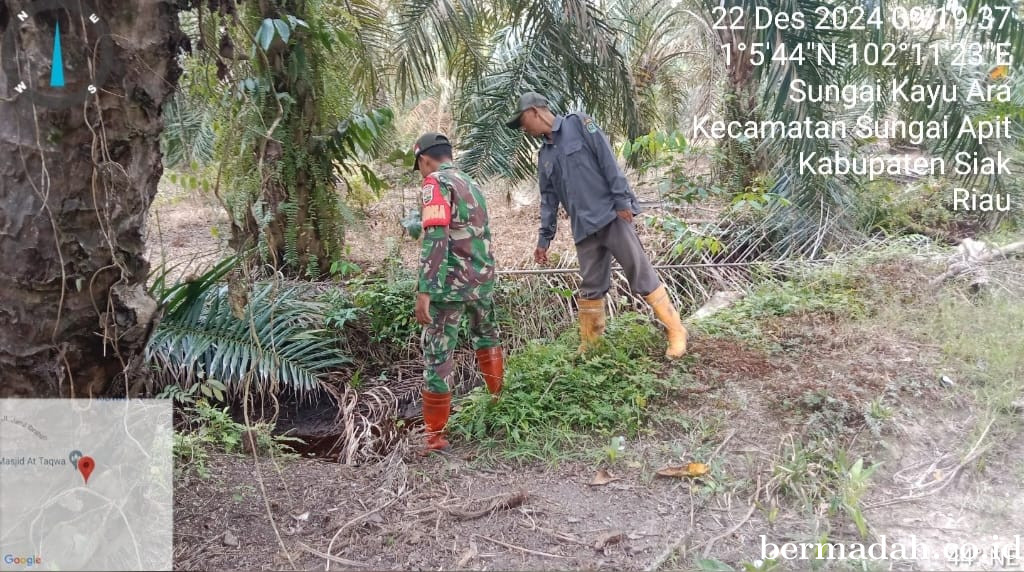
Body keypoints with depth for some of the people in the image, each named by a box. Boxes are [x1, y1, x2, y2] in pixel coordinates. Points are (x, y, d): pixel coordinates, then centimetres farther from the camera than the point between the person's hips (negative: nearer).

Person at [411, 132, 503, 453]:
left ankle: (435, 436, 5)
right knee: (486, 336, 30)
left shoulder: (436, 183, -8)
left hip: (451, 282, -8)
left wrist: (424, 290, -23)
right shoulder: (471, 185, 17)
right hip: (482, 278, 8)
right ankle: (500, 396, 44)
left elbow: (435, 238, -20)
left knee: (437, 355, 0)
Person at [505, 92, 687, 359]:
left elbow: (607, 159, -9)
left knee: (642, 274, -6)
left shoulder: (578, 124, -1)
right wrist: (544, 238, 16)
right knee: (591, 288, 8)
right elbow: (549, 199, 20)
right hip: (584, 228, 6)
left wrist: (622, 199, -16)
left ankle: (676, 332, 2)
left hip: (611, 215, -6)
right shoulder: (544, 156, 17)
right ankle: (588, 347, 16)